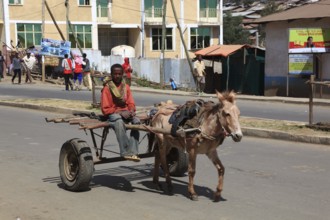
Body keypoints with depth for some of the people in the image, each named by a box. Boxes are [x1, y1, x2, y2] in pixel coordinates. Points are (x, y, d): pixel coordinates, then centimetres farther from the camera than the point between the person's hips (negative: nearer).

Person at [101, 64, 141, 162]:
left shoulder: (126, 87, 11)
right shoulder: (107, 88, -3)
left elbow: (131, 103, 12)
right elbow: (105, 109, -7)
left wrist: (131, 111, -12)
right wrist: (120, 113, -18)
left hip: (126, 112, 4)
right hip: (113, 113, -4)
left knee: (136, 121, -28)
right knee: (119, 122, -38)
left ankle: (132, 152, -33)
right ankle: (125, 152, -38)